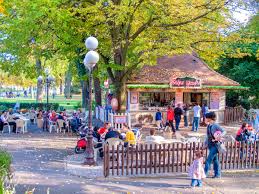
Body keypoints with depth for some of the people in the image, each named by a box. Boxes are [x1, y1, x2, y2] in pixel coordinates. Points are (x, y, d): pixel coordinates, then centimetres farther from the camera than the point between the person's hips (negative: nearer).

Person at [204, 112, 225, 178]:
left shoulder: (215, 126, -13)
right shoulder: (208, 126, 10)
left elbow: (223, 131, -12)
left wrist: (219, 137, -27)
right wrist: (205, 144, 19)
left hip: (215, 145, -8)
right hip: (210, 145, 8)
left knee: (209, 159, -10)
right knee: (215, 160, 13)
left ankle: (204, 173, -7)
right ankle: (217, 174, 21)